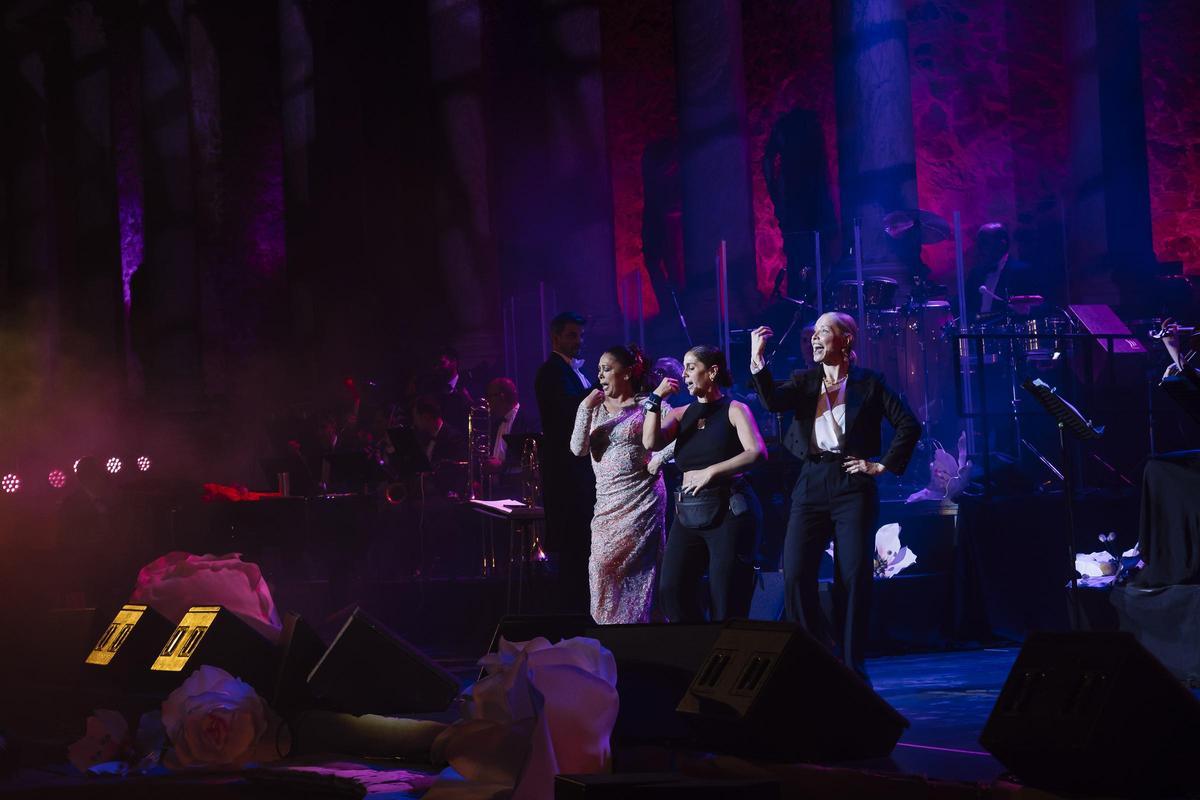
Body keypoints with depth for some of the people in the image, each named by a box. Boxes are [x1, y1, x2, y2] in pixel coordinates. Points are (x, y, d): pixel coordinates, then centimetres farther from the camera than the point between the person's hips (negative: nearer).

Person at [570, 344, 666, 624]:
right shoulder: (596, 406, 11)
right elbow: (578, 449, 0)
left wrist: (657, 460, -13)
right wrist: (585, 409, -8)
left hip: (641, 499, -5)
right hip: (606, 501, 5)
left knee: (607, 563, -12)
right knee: (601, 565, 0)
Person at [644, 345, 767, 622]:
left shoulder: (734, 410, 1)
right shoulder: (681, 414, 14)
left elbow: (757, 452, -13)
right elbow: (651, 442, -1)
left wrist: (712, 471, -19)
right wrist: (656, 398, -4)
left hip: (728, 510, -5)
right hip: (689, 513, 5)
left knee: (726, 599, -6)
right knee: (672, 589, -8)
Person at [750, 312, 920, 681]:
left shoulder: (868, 382, 3)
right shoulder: (805, 381, 12)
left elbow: (909, 425, 1)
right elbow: (772, 401, -8)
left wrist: (885, 465, -3)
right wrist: (757, 359, -15)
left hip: (852, 483, -3)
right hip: (812, 484, 3)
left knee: (853, 579, -5)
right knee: (795, 575, -8)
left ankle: (852, 668, 4)